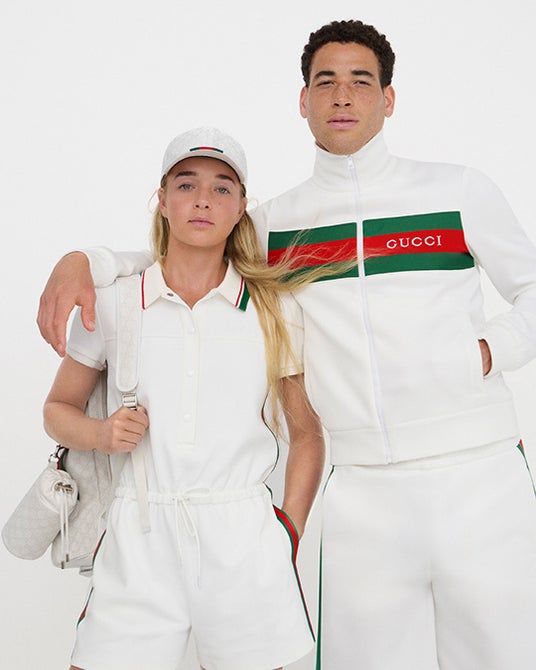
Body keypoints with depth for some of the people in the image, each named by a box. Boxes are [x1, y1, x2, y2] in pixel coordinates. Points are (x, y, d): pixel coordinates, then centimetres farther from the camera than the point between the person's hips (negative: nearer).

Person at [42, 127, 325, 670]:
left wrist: (288, 532, 3)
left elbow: (307, 435, 12)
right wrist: (102, 434, -5)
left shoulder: (275, 311, 5)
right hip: (138, 543, 0)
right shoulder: (113, 303, 4)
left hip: (243, 538, 0)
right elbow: (58, 409, 15)